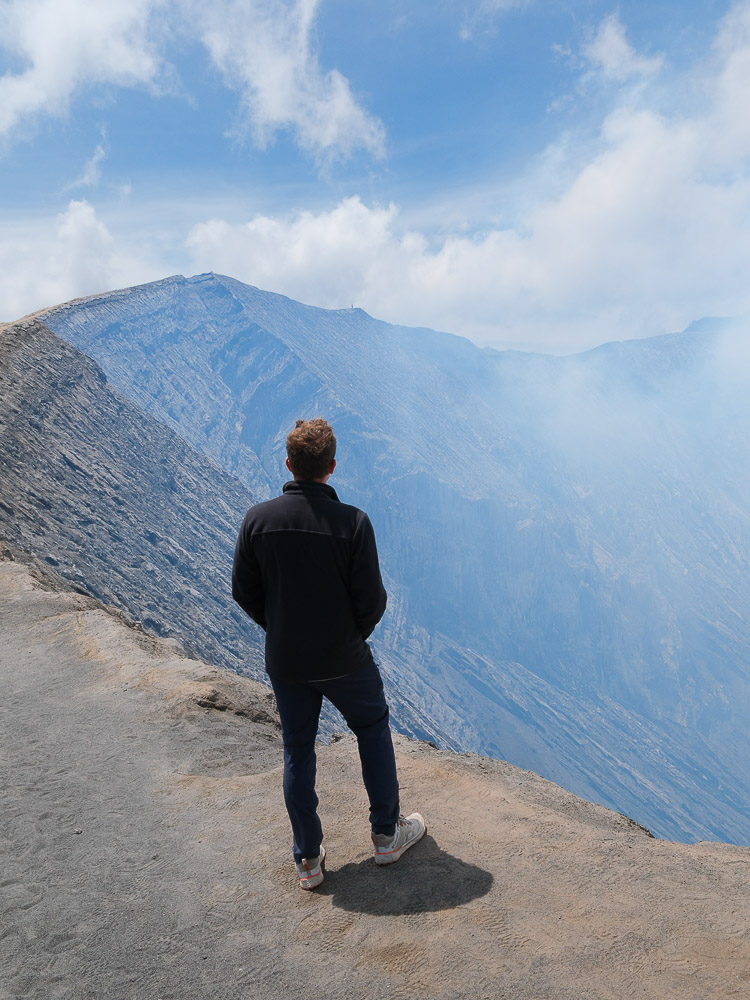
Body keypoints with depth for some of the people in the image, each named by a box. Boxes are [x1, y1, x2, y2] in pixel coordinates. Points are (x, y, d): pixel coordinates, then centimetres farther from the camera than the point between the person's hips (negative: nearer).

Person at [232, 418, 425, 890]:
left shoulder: (258, 519, -11)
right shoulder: (352, 521, -19)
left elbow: (245, 592, -3)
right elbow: (372, 599, -15)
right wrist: (355, 634, 6)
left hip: (285, 661, 3)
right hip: (344, 659, -2)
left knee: (297, 750, 17)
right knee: (374, 730, 22)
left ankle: (308, 859, 28)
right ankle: (388, 833, 33)